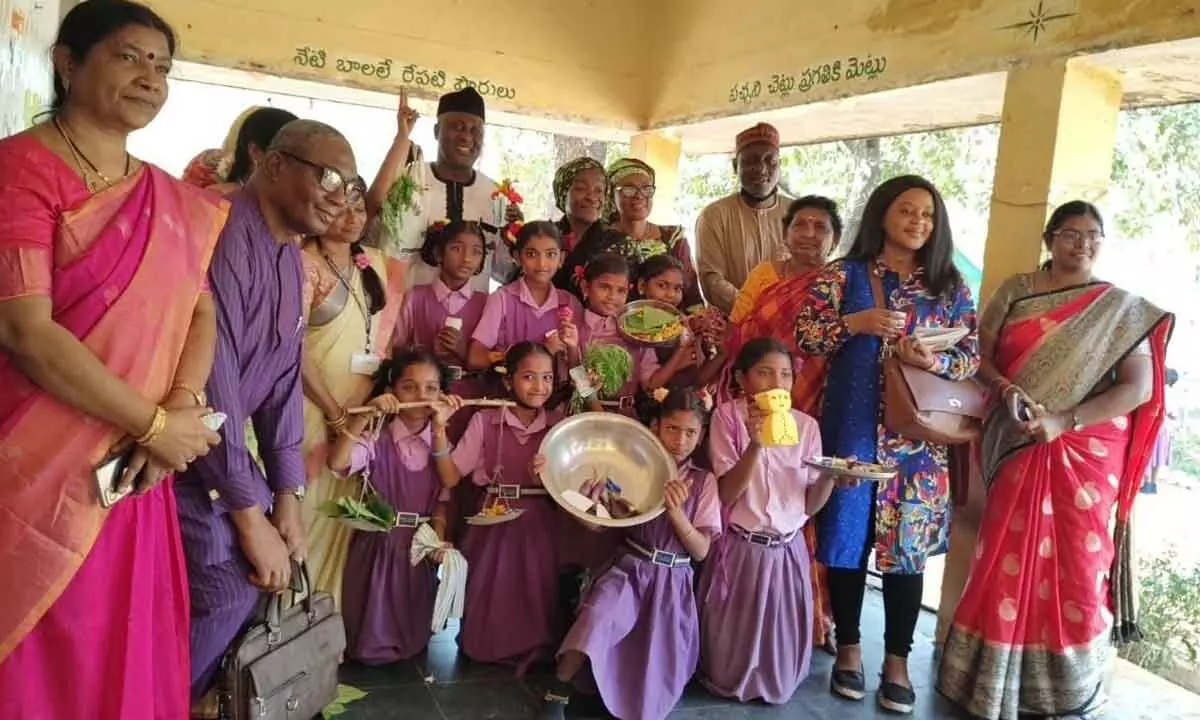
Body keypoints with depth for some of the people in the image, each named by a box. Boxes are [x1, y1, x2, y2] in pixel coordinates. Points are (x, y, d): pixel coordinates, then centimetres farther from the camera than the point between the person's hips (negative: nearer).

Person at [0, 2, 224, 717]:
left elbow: (202, 310, 10)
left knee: (125, 653, 15)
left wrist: (184, 406, -8)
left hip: (130, 473, 6)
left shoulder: (174, 199, 11)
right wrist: (154, 423, -14)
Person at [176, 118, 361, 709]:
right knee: (229, 587, -12)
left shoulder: (290, 257, 7)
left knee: (262, 567, 4)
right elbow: (212, 375, -26)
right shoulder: (224, 234, -23)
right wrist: (250, 514, -21)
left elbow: (282, 374, 7)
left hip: (221, 445, 9)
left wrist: (287, 492, 2)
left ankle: (196, 691, 24)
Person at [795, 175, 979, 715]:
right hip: (853, 428, -1)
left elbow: (972, 356, 6)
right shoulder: (843, 276, 3)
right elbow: (803, 336, -2)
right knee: (848, 535, 5)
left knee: (906, 544, 4)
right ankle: (848, 649, 22)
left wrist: (933, 361, -13)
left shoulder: (950, 286, 8)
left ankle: (897, 659, 18)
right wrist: (855, 323, -16)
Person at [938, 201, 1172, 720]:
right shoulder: (1015, 291, 6)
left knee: (1079, 566, 4)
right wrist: (1005, 388, -17)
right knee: (1008, 562, 3)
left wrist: (1063, 421, -18)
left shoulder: (1122, 308, 2)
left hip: (1087, 454, -1)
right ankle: (995, 677, 19)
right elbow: (980, 355, 5)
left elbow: (1139, 388, -6)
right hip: (1018, 449, 1)